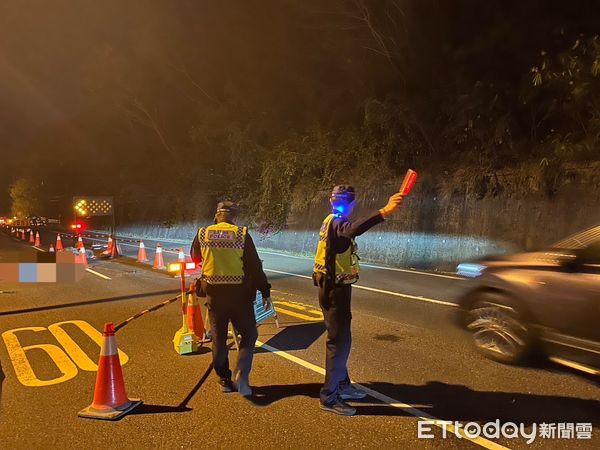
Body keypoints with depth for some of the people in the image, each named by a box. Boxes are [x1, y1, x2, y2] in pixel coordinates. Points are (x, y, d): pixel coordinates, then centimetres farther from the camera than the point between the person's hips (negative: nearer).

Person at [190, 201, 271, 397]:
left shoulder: (202, 234, 0)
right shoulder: (242, 234, -7)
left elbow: (195, 257, 19)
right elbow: (255, 266, -8)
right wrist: (265, 292, -2)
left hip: (214, 293, 3)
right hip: (239, 293, -2)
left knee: (218, 338, 15)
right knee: (248, 334, 12)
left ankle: (225, 380, 23)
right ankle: (241, 375, -3)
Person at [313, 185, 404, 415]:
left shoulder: (332, 222, 13)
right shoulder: (336, 222, -19)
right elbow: (352, 230, -44)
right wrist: (383, 212, -54)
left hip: (332, 288, 10)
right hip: (335, 290, -10)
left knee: (340, 338, 19)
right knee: (340, 340, -5)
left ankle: (341, 385, 33)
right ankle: (329, 397, 4)